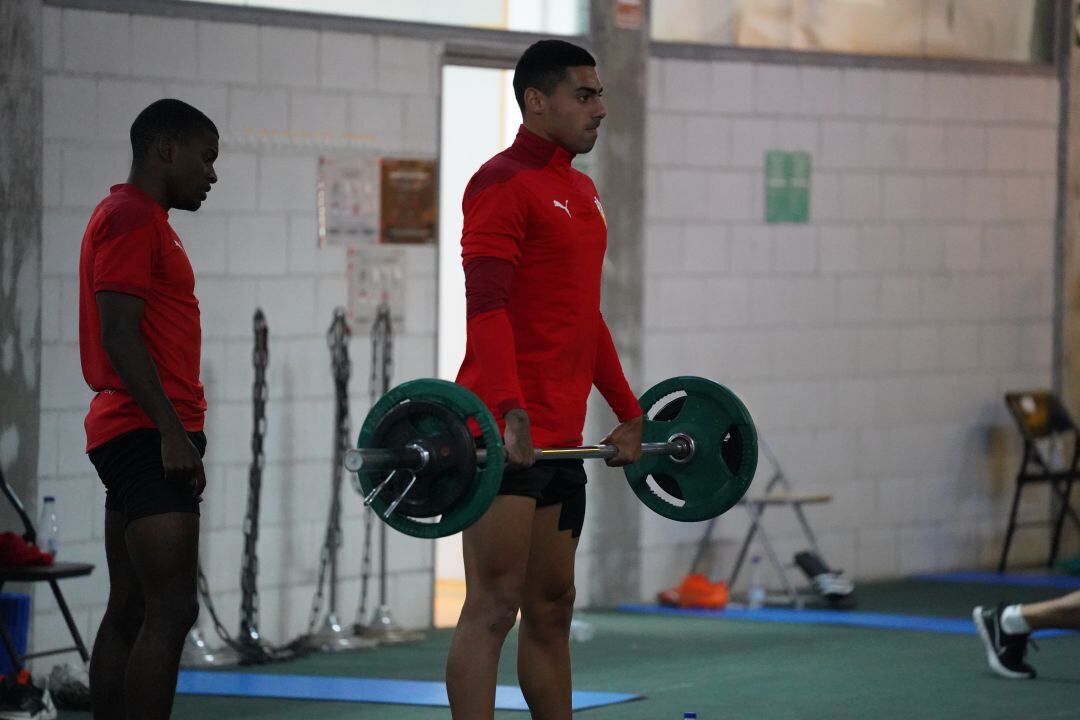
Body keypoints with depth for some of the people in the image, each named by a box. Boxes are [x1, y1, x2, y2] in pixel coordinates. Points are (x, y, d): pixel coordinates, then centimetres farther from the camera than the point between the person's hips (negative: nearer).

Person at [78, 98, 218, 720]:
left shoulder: (140, 220, 22)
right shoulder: (132, 220, -10)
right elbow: (120, 333, -19)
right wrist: (172, 431, -23)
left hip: (139, 438, 11)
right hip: (150, 434, -11)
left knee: (130, 612, 8)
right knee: (171, 611, -15)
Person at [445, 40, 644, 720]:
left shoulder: (581, 191, 20)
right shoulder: (503, 185, -9)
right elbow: (486, 306, -18)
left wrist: (629, 412, 23)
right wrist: (510, 411, -29)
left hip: (561, 433, 9)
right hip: (506, 432, -9)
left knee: (552, 609, 12)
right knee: (494, 606, -10)